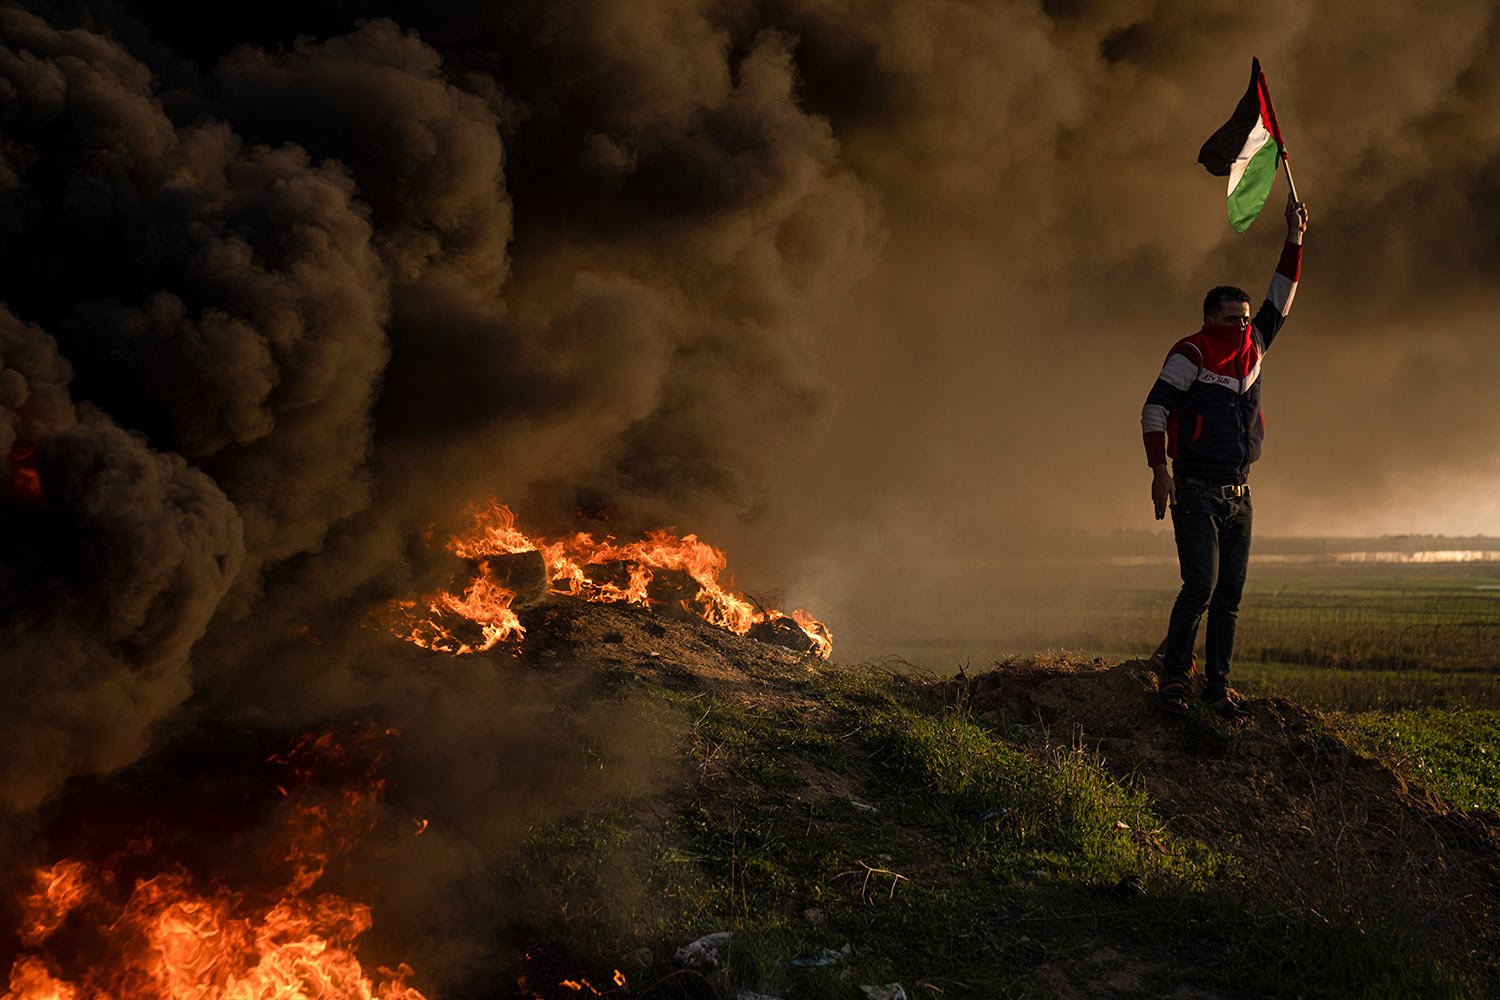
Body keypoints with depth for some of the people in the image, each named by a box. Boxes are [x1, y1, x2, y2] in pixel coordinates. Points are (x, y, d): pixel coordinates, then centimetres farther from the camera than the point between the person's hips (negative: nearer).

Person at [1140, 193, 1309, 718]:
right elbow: (1154, 409, -8)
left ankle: (1218, 687, 8)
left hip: (1238, 493, 7)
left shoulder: (1252, 348, 15)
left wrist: (1294, 241, 10)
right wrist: (1159, 469, -16)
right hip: (1196, 490, -7)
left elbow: (1280, 301, 18)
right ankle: (1173, 677, -7)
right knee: (1201, 585, -16)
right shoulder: (1191, 354, -5)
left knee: (1229, 596, 5)